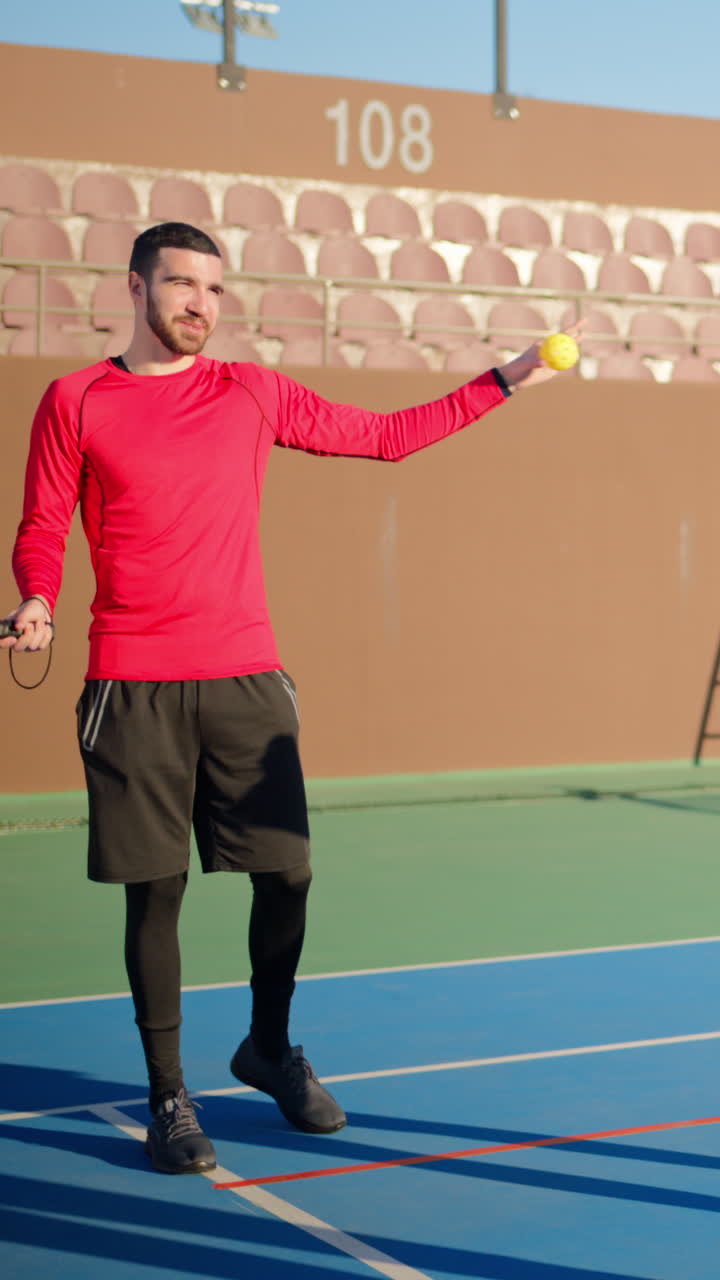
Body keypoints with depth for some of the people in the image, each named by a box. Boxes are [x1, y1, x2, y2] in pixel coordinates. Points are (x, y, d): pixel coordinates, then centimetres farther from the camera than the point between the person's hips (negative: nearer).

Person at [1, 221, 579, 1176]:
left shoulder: (255, 395, 11)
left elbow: (384, 435, 18)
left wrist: (504, 382, 17)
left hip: (247, 680, 3)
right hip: (132, 687, -2)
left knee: (286, 875, 3)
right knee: (154, 890, 1)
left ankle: (269, 1049, 29)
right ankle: (167, 1093, 17)